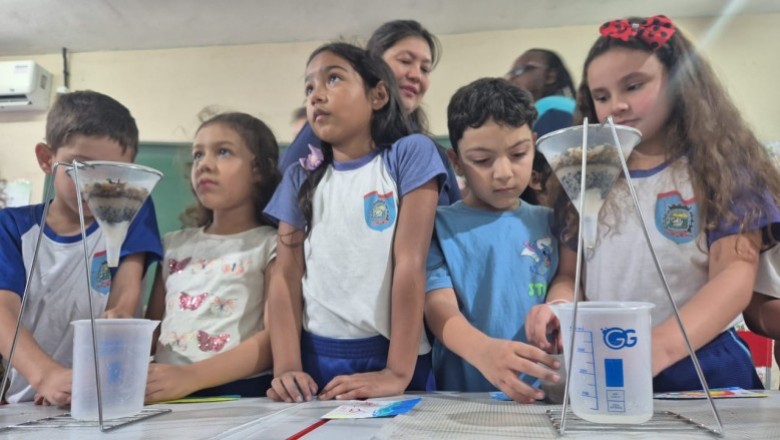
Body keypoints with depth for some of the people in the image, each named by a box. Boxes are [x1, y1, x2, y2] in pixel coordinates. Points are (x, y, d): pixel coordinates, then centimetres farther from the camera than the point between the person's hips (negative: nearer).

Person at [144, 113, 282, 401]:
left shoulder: (271, 245, 2)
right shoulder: (174, 244, 17)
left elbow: (275, 337, -8)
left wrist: (191, 376, -19)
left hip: (241, 394, -4)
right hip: (166, 395, 4)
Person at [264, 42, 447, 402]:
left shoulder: (410, 153, -1)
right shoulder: (300, 178, 10)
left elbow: (411, 262, -9)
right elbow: (287, 276, 3)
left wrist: (398, 372, -15)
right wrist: (287, 367, -11)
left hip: (388, 355, -2)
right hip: (316, 358, 3)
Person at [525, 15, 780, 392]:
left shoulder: (722, 168, 3)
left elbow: (736, 273, -8)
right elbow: (569, 274, 12)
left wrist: (658, 347, -23)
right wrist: (558, 307, -12)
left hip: (700, 369, -3)